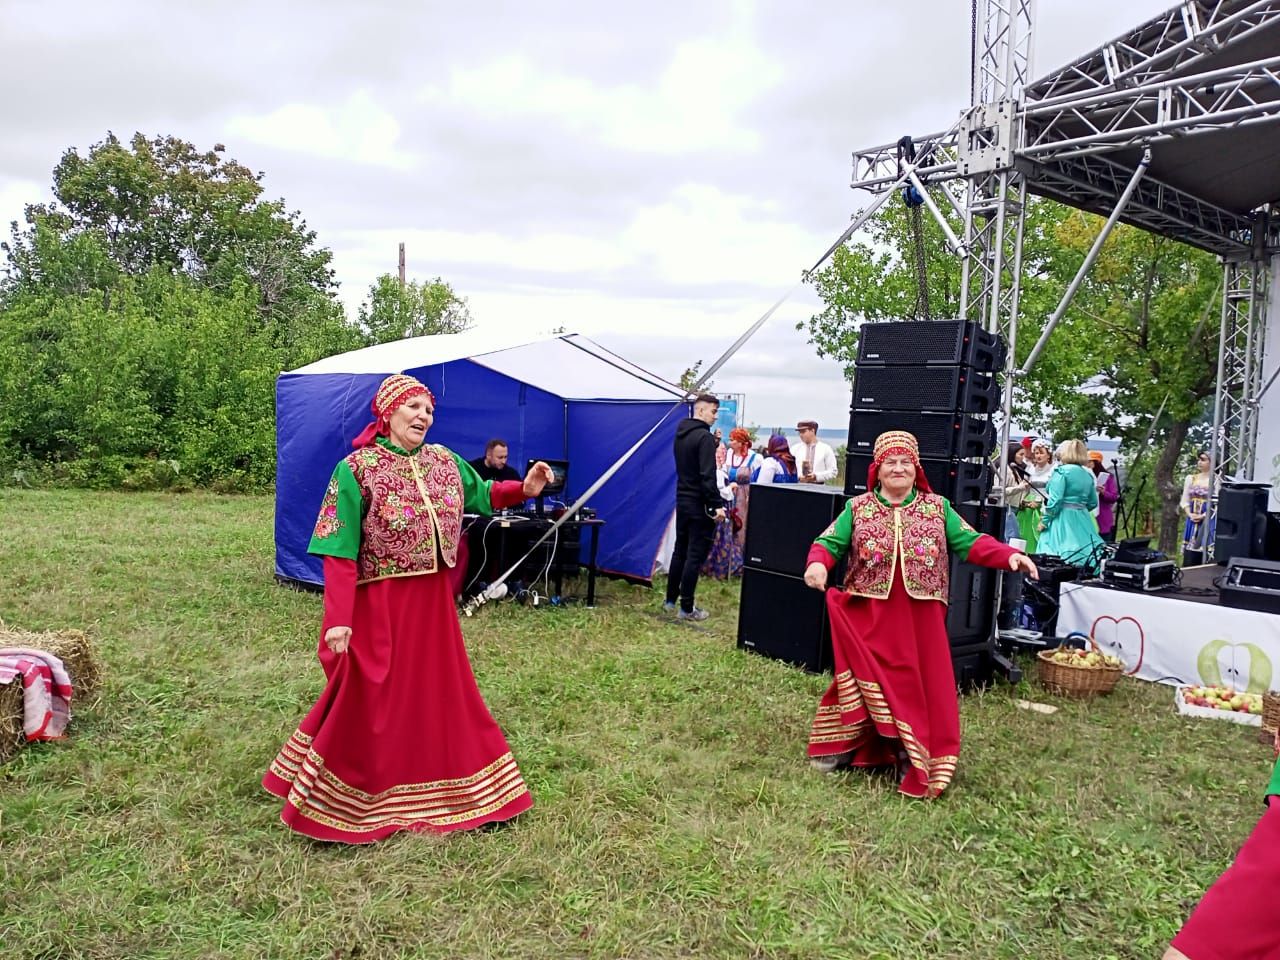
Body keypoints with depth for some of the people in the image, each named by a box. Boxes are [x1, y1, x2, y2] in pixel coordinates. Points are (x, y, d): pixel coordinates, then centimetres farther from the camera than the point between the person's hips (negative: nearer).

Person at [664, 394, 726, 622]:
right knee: (695, 556, -2)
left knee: (680, 551, 18)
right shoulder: (704, 437, -16)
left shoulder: (680, 434, 10)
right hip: (700, 505, -9)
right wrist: (717, 505, -21)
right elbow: (708, 476, -22)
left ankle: (670, 600, 25)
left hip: (682, 501, 9)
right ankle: (686, 608, 2)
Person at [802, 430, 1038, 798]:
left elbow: (971, 542, 1)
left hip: (920, 620, 1)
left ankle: (913, 760, 20)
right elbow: (829, 543, -3)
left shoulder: (937, 508, 6)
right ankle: (845, 747, 23)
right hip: (869, 618, -1)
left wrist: (1009, 556, -14)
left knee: (921, 687, 5)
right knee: (867, 682, 6)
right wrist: (817, 563, -25)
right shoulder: (857, 508, 3)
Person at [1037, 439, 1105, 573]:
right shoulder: (1088, 474, 13)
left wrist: (1044, 521, -7)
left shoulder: (1061, 470, -8)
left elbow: (1055, 500, -14)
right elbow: (1093, 503, 18)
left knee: (1058, 562, -7)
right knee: (1085, 555, 8)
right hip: (1082, 520, 7)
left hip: (1063, 519, -7)